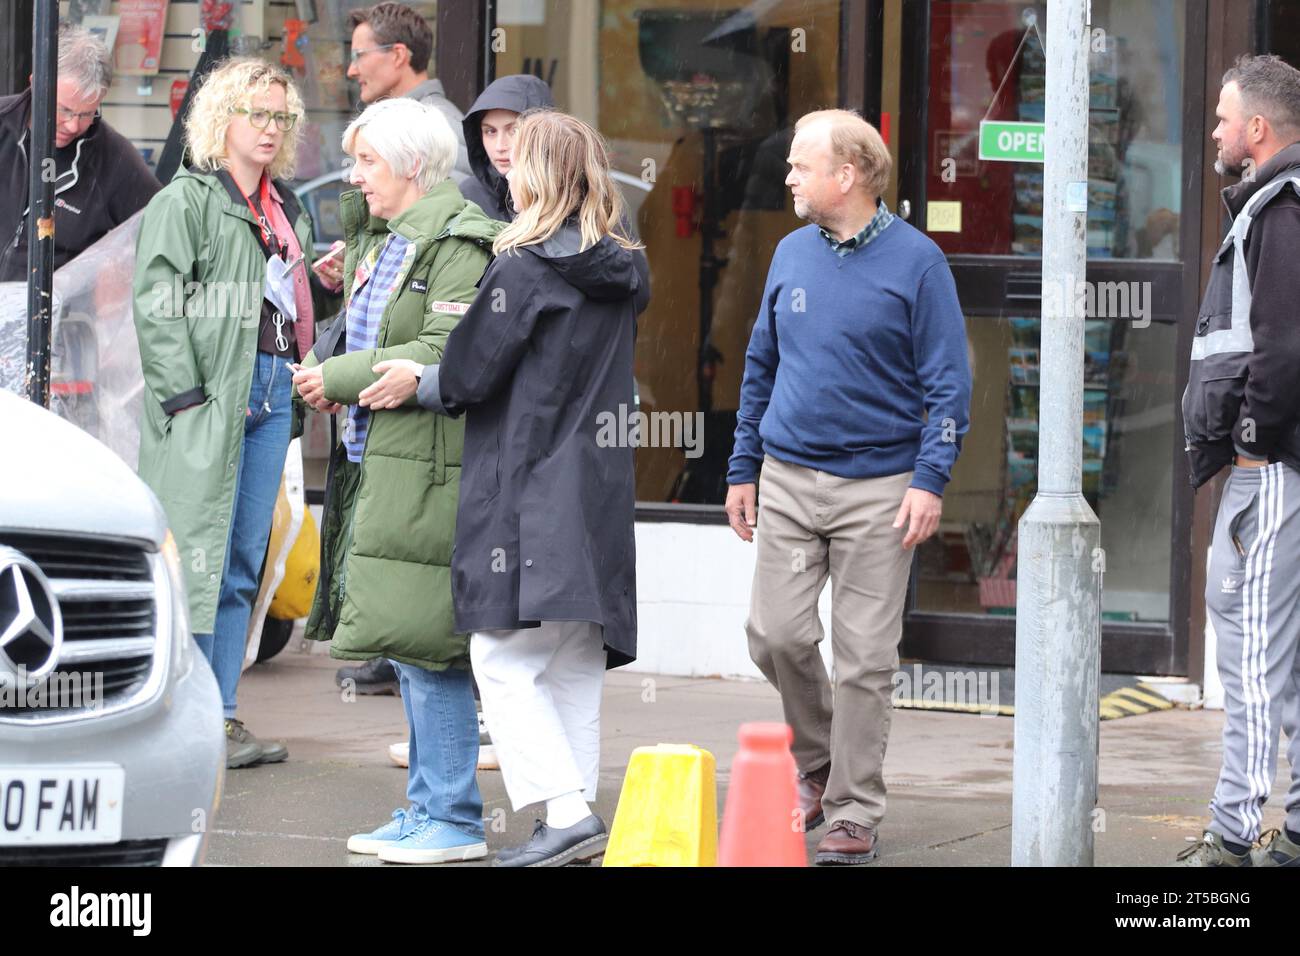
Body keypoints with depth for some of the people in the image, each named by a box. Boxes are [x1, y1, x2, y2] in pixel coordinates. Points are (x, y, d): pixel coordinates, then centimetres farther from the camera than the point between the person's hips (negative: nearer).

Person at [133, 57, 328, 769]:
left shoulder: (286, 209, 21)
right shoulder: (186, 201, -2)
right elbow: (159, 304, -9)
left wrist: (328, 281, 6)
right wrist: (183, 394, -17)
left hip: (271, 391, 7)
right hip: (209, 398, -7)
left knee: (242, 565, 8)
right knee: (200, 556, -9)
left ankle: (221, 716, 11)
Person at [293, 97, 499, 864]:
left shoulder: (459, 243, -12)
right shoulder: (383, 239, 18)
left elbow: (446, 357, -20)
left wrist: (341, 377, -14)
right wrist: (330, 373, 5)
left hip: (429, 468, -10)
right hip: (380, 462, 10)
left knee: (428, 645, -8)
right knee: (408, 649, 13)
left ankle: (455, 821, -3)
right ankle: (428, 809, 20)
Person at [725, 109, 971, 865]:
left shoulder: (915, 261, -5)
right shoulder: (793, 255, 10)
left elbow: (948, 382, -5)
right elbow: (762, 366, 18)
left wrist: (931, 481, -14)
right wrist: (743, 470, 15)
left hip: (878, 487, -4)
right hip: (789, 480, 4)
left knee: (866, 656, -1)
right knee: (777, 636, -2)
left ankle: (854, 814, 7)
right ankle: (818, 762, 22)